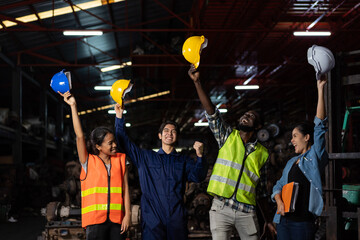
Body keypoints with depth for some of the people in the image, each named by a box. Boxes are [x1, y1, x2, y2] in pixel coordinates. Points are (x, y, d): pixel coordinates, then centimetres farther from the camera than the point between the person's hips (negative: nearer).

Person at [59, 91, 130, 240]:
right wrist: (73, 106, -12)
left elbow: (125, 189, 7)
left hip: (117, 219, 3)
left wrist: (127, 214, -1)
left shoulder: (120, 160, 10)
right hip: (96, 218, -2)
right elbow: (80, 136, -8)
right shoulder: (88, 162, 2)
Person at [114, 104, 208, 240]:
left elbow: (198, 177, 0)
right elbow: (124, 142, 13)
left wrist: (200, 156, -17)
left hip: (177, 219, 1)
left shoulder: (184, 161, 16)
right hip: (152, 218, -1)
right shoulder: (146, 157, 16)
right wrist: (119, 118, 7)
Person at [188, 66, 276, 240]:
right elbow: (211, 112, -3)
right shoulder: (228, 136, 9)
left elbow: (261, 190, 16)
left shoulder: (262, 153, 12)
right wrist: (197, 82, -14)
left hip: (246, 212, 2)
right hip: (221, 208, -2)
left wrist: (268, 221, 14)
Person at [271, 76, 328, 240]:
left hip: (303, 221, -6)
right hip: (284, 219, 6)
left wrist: (320, 90, -8)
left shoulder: (315, 156, 2)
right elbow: (279, 185, 18)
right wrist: (279, 202, -5)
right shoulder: (292, 162, 20)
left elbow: (320, 125, -5)